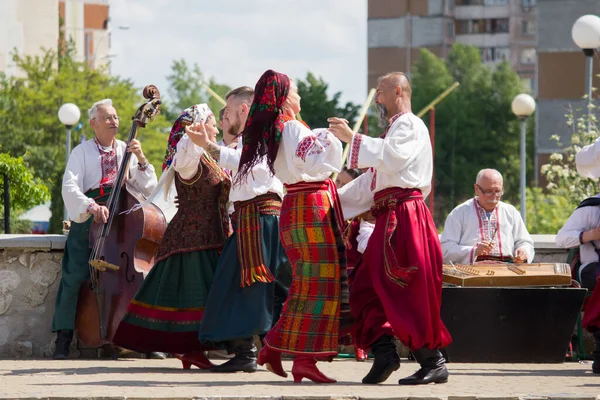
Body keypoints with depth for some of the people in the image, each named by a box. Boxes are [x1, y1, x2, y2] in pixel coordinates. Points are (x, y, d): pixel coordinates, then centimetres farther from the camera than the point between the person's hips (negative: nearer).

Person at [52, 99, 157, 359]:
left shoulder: (127, 151, 15)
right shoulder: (82, 152, 8)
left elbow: (148, 188, 8)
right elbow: (70, 187, -7)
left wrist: (141, 160, -8)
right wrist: (91, 206, -25)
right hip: (88, 219, -2)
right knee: (75, 273, -14)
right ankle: (64, 336, -8)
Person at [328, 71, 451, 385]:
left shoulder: (410, 125, -3)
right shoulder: (394, 129, 29)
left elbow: (391, 156, -24)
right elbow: (370, 181, 30)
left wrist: (351, 138, -21)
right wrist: (335, 200, 24)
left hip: (405, 215, -11)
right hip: (389, 218, 11)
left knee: (409, 292, -12)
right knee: (366, 288, 5)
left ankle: (434, 363, -10)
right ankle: (384, 352, 0)